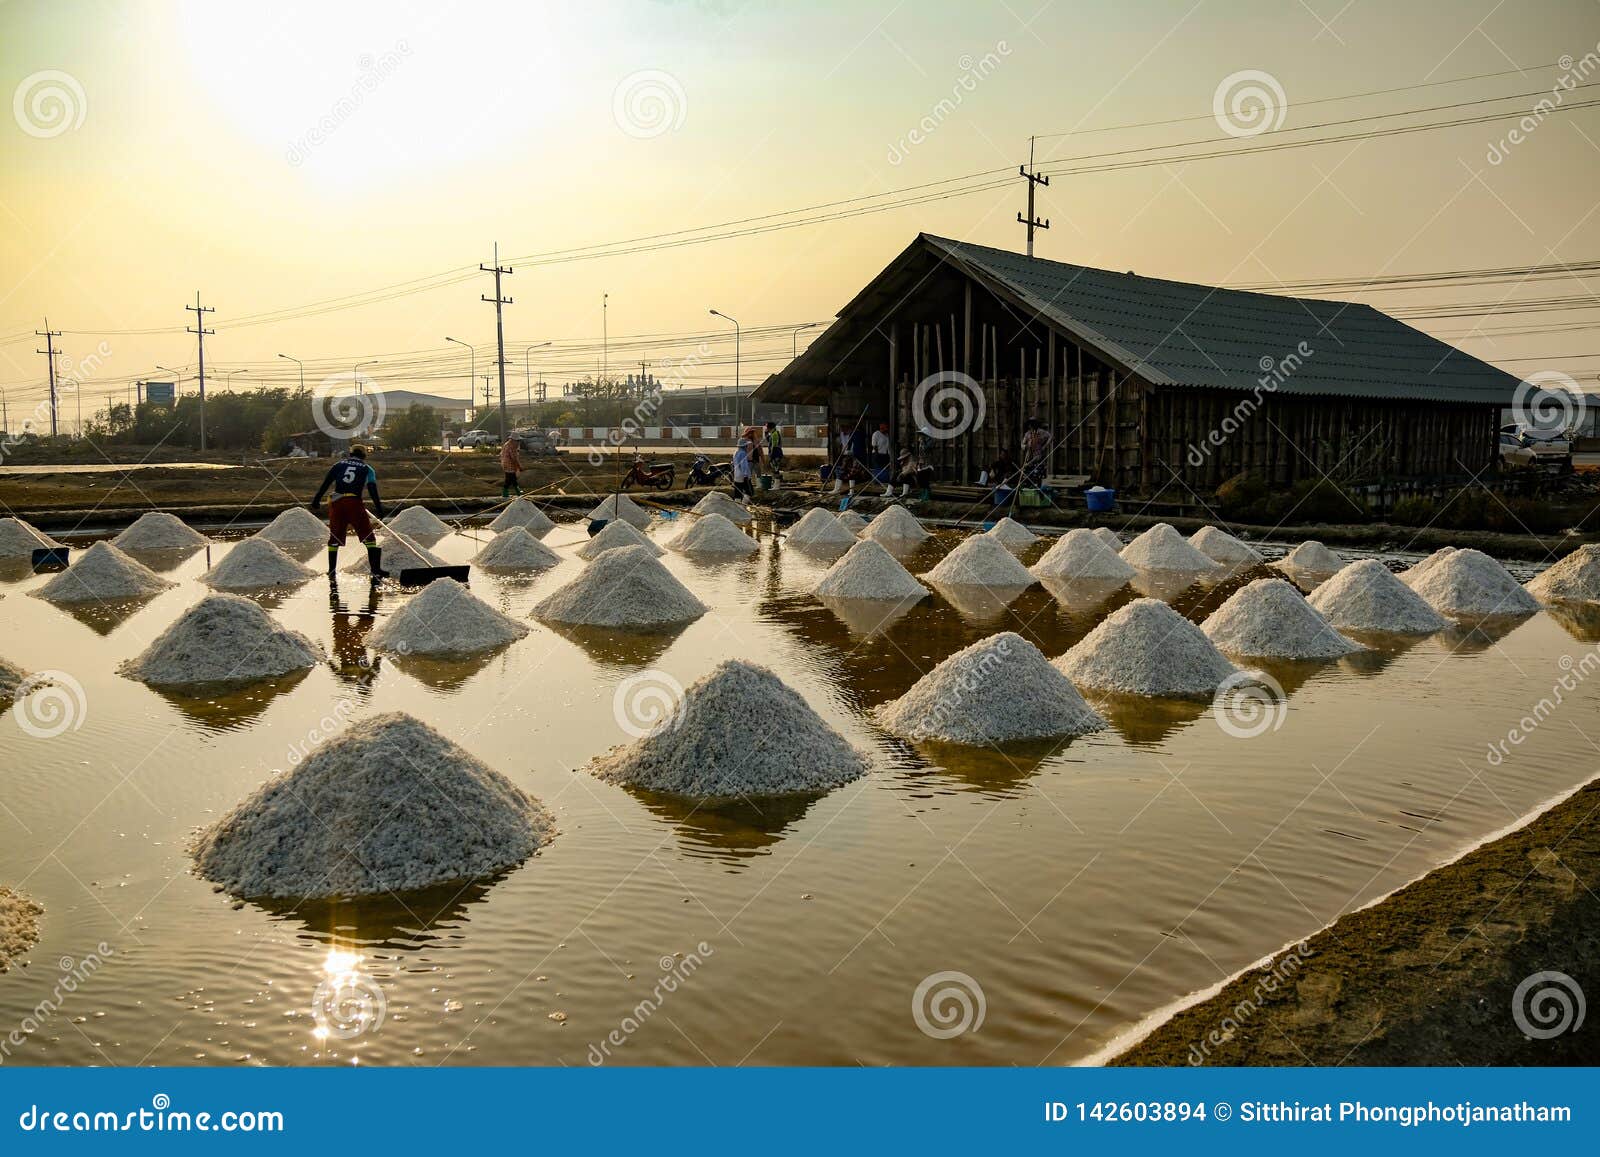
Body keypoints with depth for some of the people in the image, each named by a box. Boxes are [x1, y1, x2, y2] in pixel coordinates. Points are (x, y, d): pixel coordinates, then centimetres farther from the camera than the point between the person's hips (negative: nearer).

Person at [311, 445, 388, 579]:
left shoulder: (338, 465, 16)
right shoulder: (367, 469, 12)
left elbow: (325, 484, 8)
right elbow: (372, 490, 1)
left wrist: (315, 502, 6)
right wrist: (379, 509, -2)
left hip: (336, 503, 2)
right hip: (355, 503, -2)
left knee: (334, 537, 13)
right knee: (368, 537, 4)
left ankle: (331, 571, 14)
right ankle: (375, 569, -4)